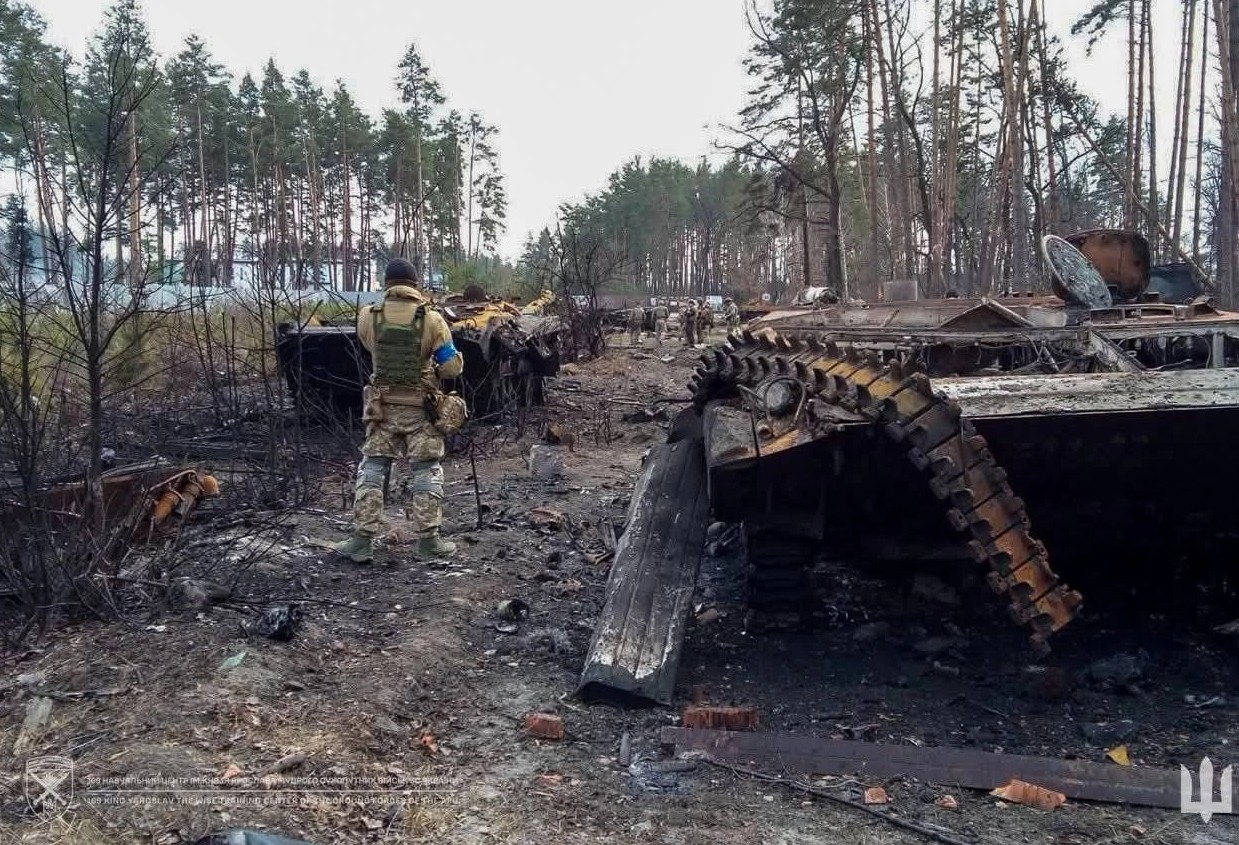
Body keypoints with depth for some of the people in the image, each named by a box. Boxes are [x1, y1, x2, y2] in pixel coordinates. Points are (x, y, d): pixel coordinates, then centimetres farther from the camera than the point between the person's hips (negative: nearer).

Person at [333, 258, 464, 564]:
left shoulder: (368, 316, -4)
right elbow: (452, 367, -9)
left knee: (372, 469, 9)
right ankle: (428, 541, 10)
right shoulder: (431, 318, -11)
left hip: (382, 406, 2)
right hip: (420, 407, -2)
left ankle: (362, 541, 9)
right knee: (425, 471, 7)